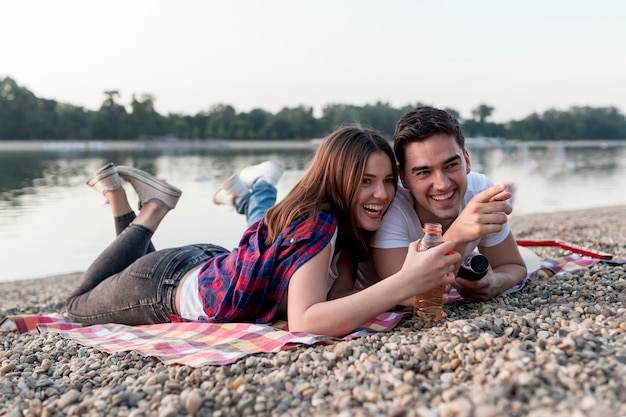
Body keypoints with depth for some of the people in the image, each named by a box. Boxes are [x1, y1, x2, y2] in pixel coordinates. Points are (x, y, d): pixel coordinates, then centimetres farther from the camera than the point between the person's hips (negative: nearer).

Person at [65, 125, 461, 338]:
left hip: (208, 264, 7)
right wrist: (405, 281, -54)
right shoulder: (316, 225, -37)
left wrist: (417, 288, -32)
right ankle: (151, 212, 22)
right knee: (80, 303, 24)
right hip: (164, 285, -7)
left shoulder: (346, 222, -11)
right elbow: (304, 322, -48)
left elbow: (338, 294, -17)